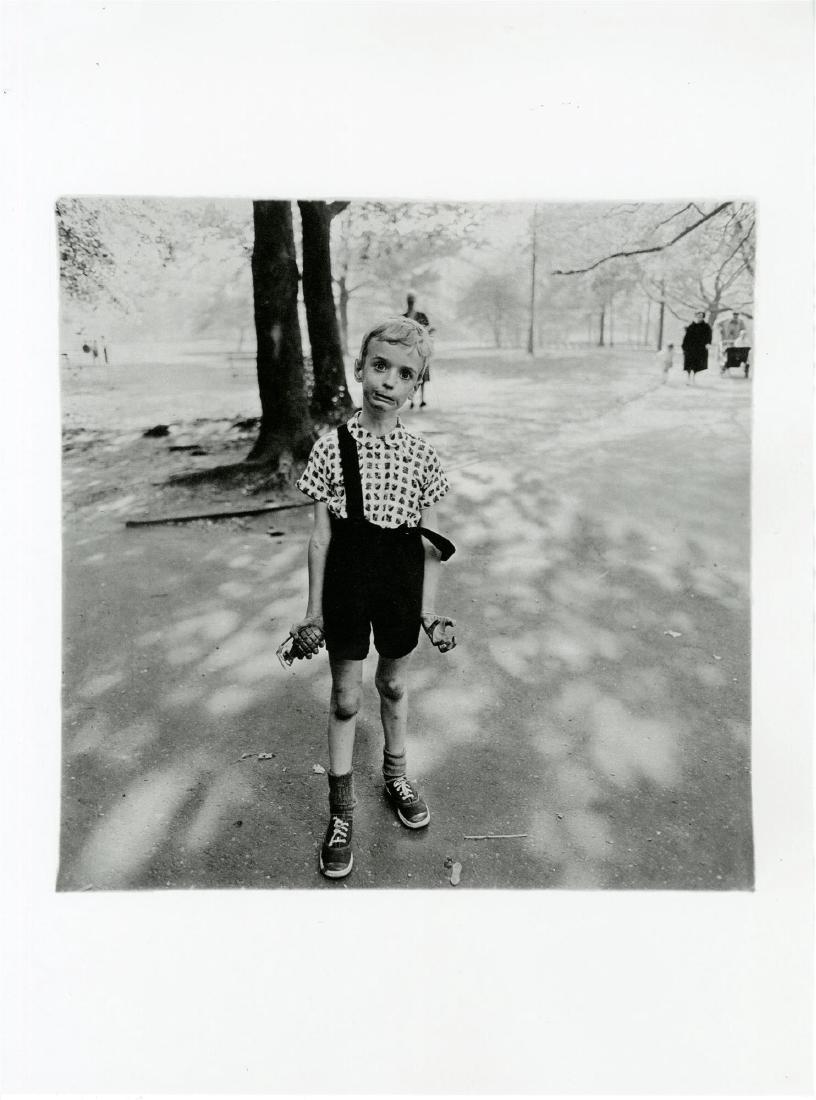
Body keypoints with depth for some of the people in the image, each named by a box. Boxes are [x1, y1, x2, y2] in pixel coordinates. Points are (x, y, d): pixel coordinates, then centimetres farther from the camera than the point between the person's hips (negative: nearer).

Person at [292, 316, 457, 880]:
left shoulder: (422, 455, -5)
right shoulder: (331, 447, -8)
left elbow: (430, 541, 1)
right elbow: (322, 534, -4)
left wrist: (429, 610, -1)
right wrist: (314, 610, -2)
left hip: (401, 587, 1)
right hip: (347, 585, -1)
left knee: (394, 685, 19)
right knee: (346, 696, 9)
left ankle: (397, 774, 45)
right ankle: (341, 810, 26)